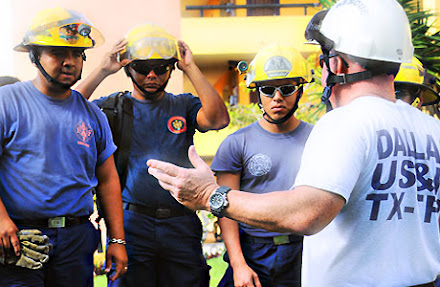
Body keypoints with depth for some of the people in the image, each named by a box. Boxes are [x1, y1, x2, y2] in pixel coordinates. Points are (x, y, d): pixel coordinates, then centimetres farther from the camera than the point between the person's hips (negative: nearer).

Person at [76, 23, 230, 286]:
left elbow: (218, 119, -10)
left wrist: (191, 68, -8)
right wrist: (103, 71, -8)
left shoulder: (184, 106, 10)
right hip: (131, 223, -1)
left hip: (181, 225, 2)